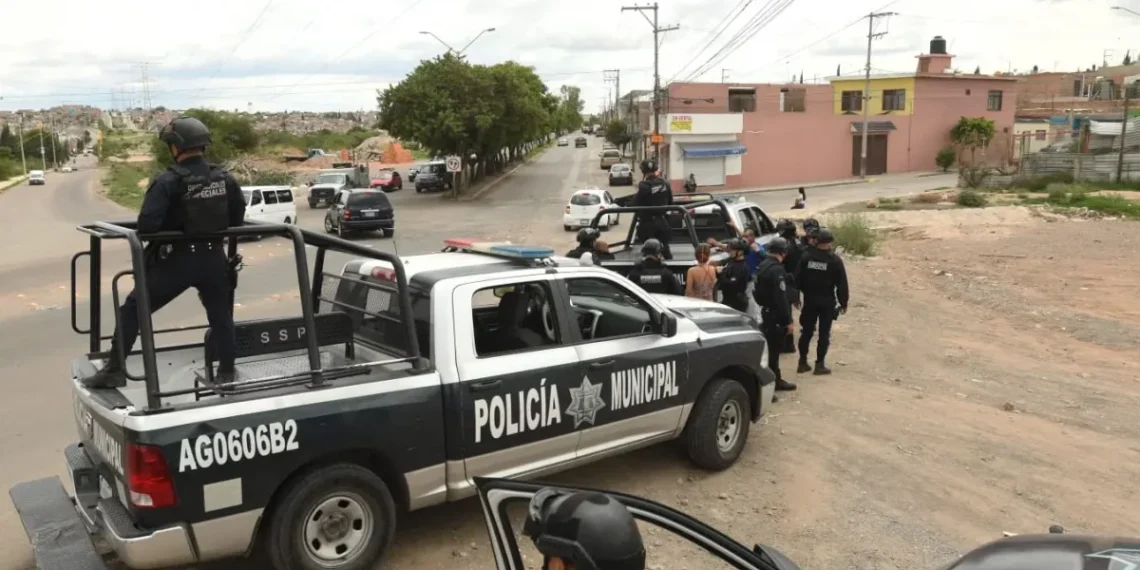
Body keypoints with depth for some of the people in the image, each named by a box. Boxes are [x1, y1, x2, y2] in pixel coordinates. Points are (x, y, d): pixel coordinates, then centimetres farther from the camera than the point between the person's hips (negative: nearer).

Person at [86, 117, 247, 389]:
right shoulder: (224, 179, 1)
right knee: (221, 314, 19)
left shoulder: (169, 182, -15)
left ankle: (114, 371, 12)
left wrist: (159, 236, 0)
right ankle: (227, 372, 26)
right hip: (213, 259, 4)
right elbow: (237, 218, 7)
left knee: (132, 309, 10)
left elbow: (147, 224, -21)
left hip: (176, 261, -4)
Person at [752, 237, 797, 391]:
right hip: (775, 316, -10)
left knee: (772, 348, 19)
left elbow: (758, 291, 16)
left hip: (765, 312, 10)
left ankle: (776, 380, 32)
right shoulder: (777, 270, -21)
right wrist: (787, 320, -19)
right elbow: (781, 298, -23)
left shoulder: (763, 266, 9)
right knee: (772, 349, -5)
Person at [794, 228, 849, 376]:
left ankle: (803, 362, 15)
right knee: (824, 333, 5)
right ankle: (820, 364, 5)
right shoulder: (835, 260, -10)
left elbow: (798, 278, 0)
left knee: (806, 331, 12)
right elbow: (842, 284, -8)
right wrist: (843, 303, 0)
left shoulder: (806, 257, -3)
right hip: (827, 301, -3)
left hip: (810, 300, 3)